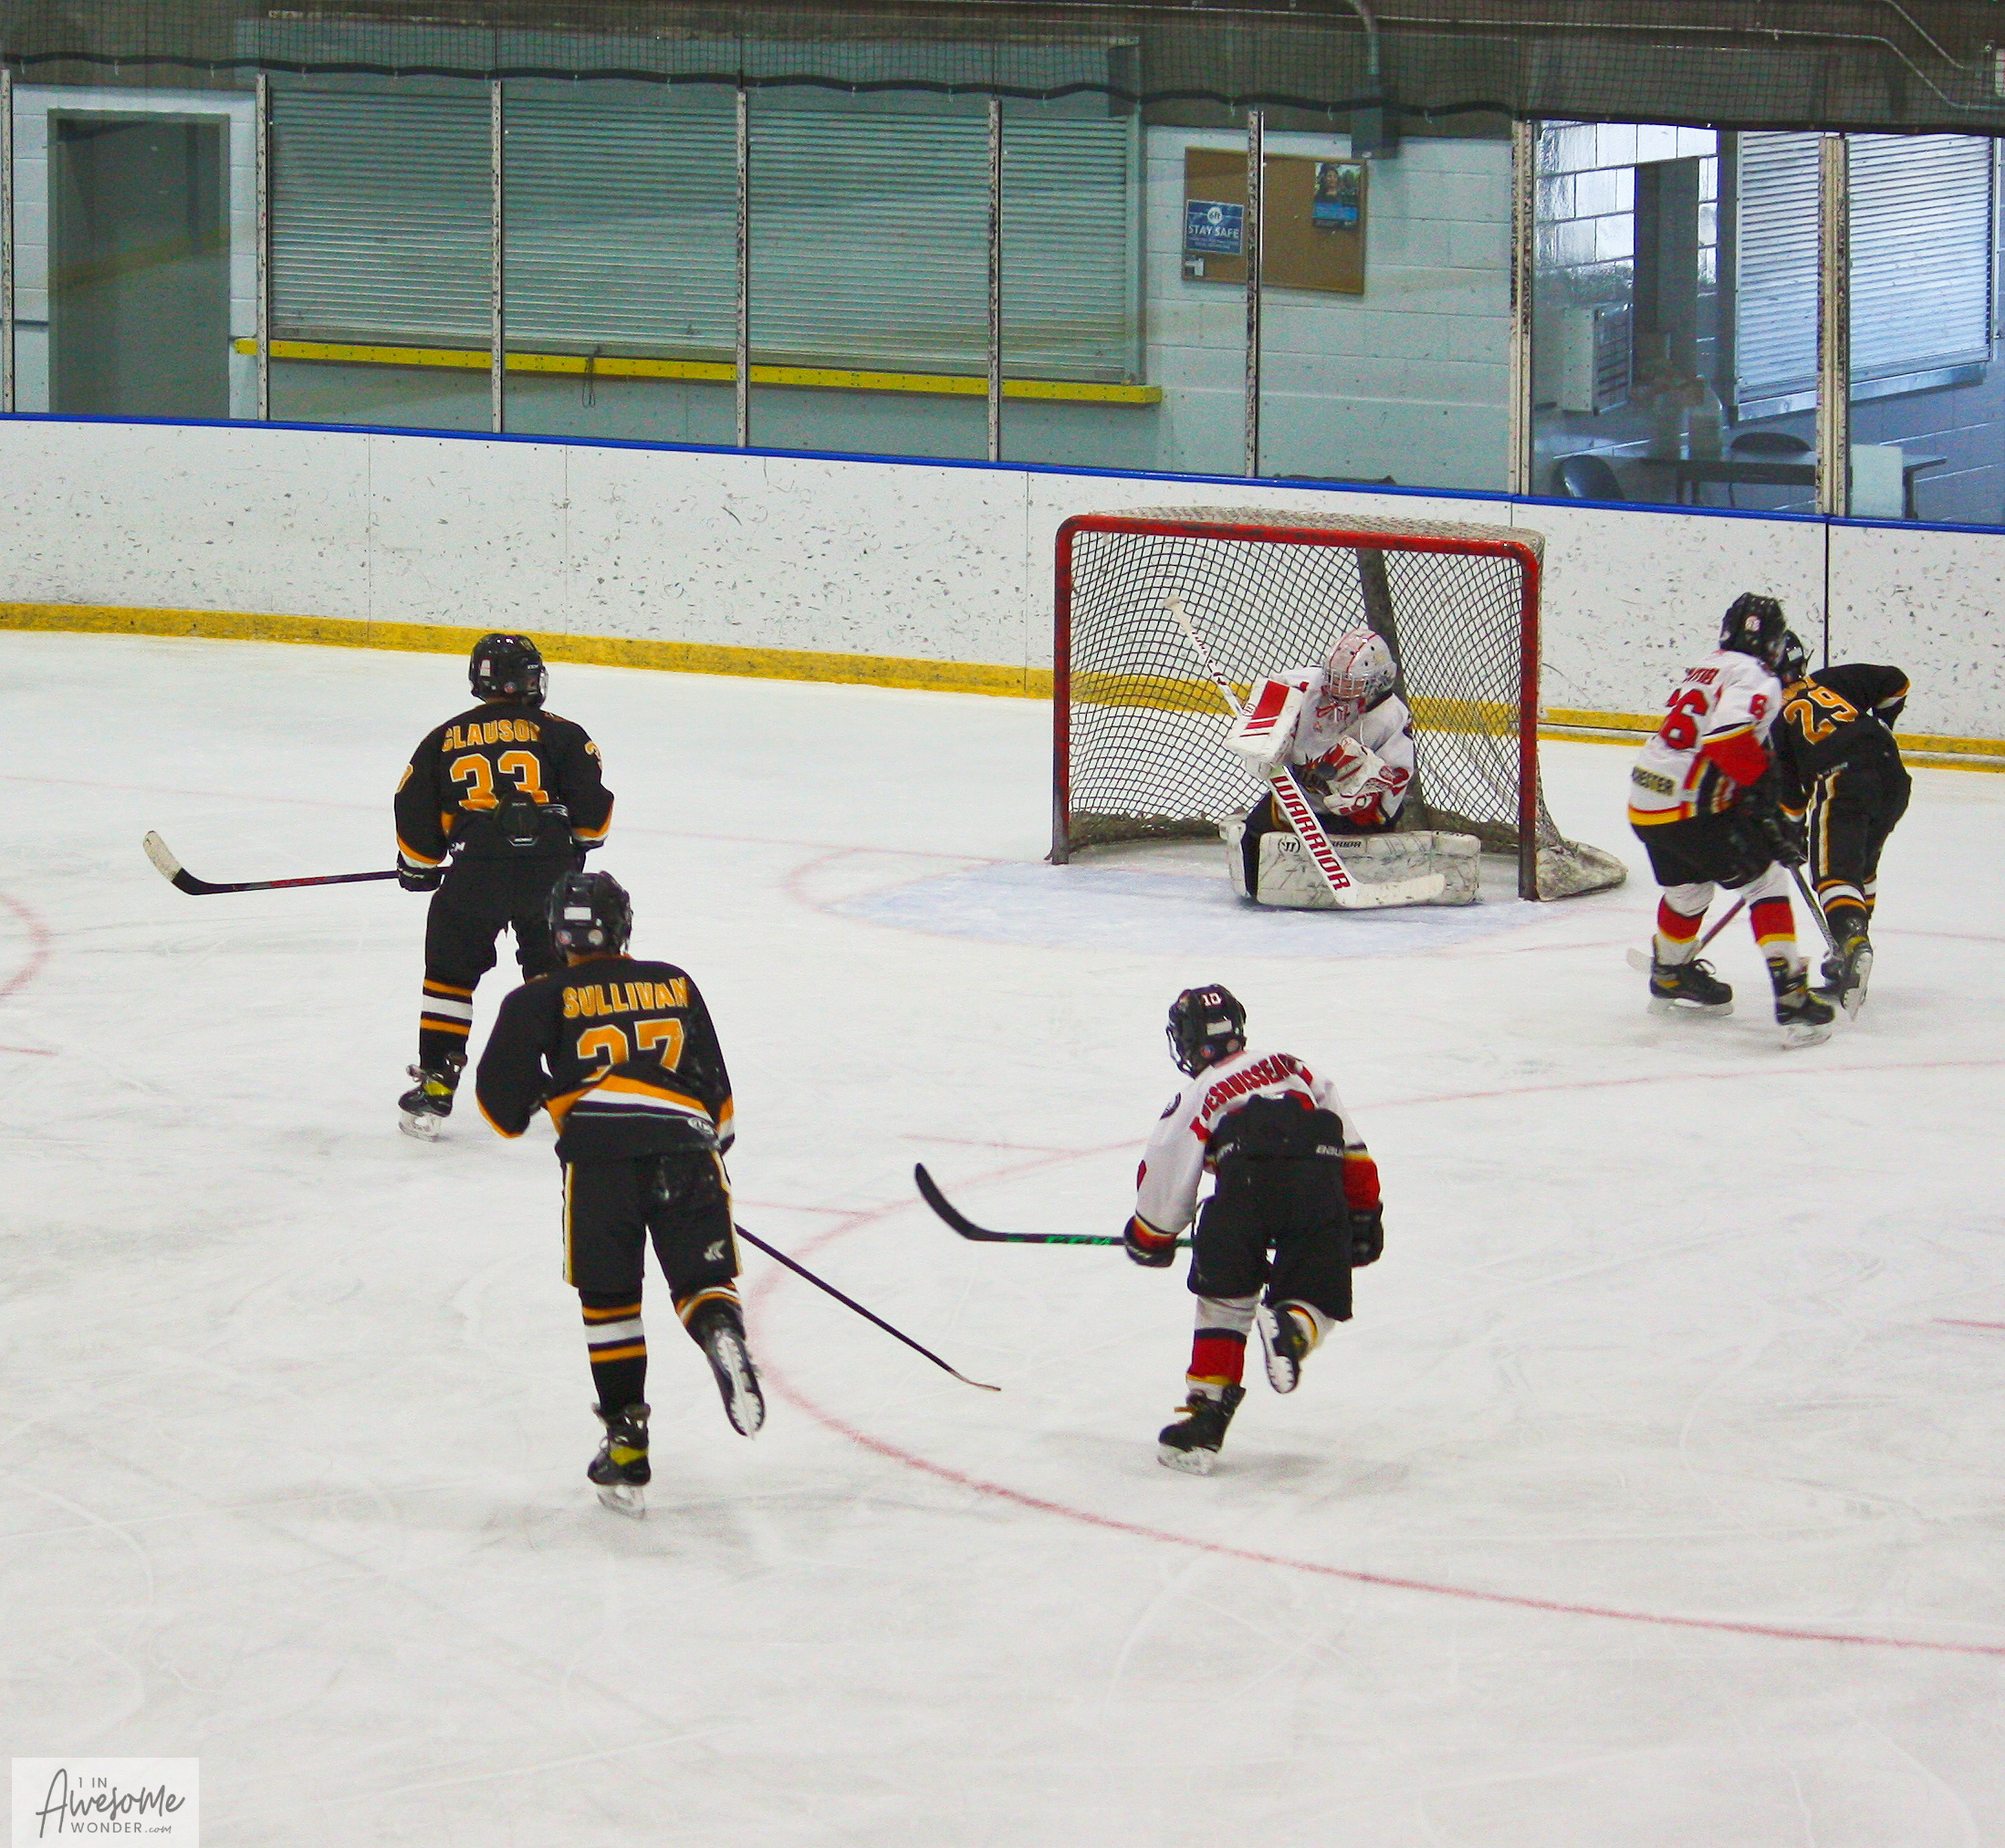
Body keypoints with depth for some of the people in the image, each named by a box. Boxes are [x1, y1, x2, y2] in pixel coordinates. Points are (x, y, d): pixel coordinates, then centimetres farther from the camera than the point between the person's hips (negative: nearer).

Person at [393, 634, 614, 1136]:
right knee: (557, 974, 18)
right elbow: (592, 803, 3)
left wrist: (419, 869, 29)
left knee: (450, 976, 12)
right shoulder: (560, 734, 11)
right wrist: (582, 843, 23)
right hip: (549, 868, 0)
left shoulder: (444, 741, 15)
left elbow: (415, 813, 13)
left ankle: (435, 1088, 7)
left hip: (475, 872, 0)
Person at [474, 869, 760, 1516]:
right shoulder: (674, 985, 26)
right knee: (704, 1279, 9)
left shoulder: (542, 1000, 16)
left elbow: (500, 1098, 11)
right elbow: (716, 1087, 27)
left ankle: (627, 1446, 8)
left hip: (599, 1150, -2)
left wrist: (528, 1106, 33)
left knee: (608, 1299, 12)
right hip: (687, 1142, 2)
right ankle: (720, 1330, -29)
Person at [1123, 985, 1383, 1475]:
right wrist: (1363, 1215, 29)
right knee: (1316, 1300, 15)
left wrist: (1150, 1239, 35)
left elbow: (1166, 1177, 18)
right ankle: (1293, 1329, -20)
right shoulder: (1296, 1069, 32)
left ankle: (1206, 1418, 6)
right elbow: (1351, 1146, 26)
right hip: (1319, 1188, 2)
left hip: (1248, 1182, -2)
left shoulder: (1198, 1095, 20)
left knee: (1224, 1302, 14)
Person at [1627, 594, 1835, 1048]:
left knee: (1687, 887, 31)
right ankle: (1791, 998, -11)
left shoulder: (1707, 669, 21)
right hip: (1690, 807, -8)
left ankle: (1669, 977, 53)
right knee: (1766, 880, -1)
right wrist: (1764, 785, -15)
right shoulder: (1756, 679, -8)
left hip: (1644, 805, 8)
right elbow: (1729, 736, -26)